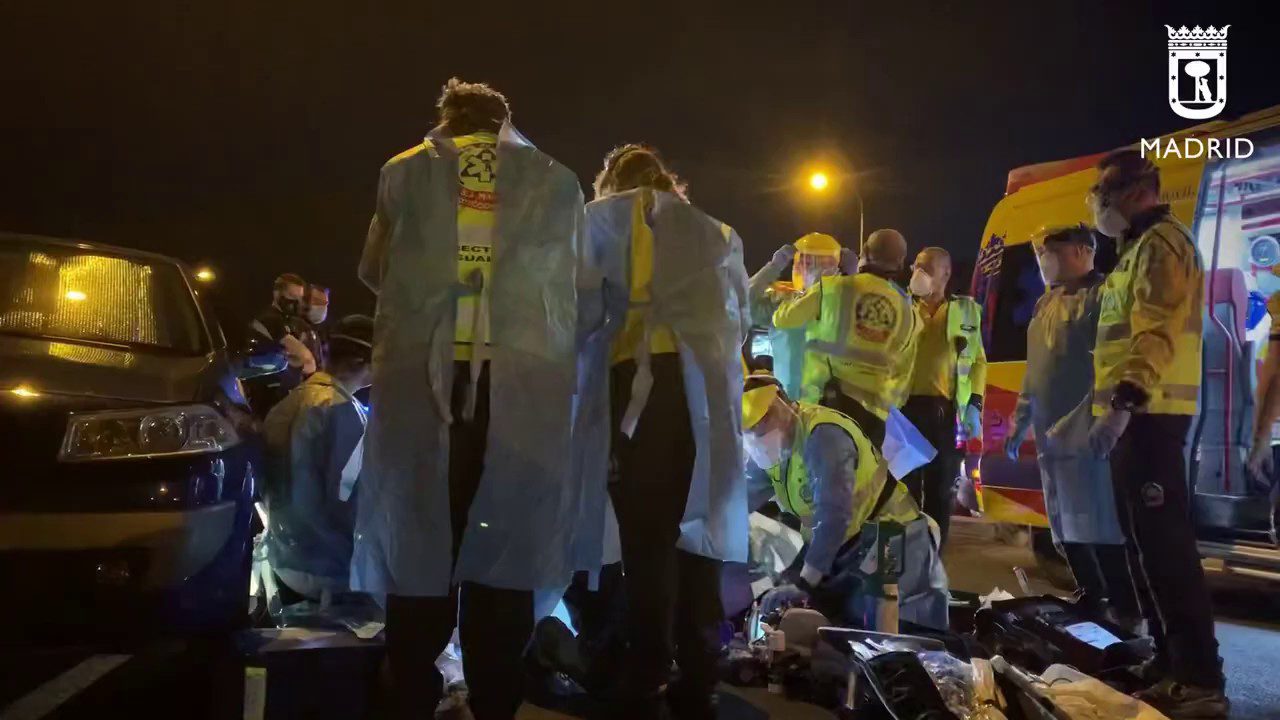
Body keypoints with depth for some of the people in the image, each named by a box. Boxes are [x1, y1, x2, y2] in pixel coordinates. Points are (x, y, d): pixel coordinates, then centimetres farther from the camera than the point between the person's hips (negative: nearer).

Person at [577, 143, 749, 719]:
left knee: (647, 539, -3)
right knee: (695, 533, 7)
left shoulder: (603, 216, 15)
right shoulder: (717, 232, 24)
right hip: (707, 391, 3)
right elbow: (740, 320, 18)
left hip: (637, 383, -3)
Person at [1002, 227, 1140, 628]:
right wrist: (1019, 423, 23)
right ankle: (1091, 602, 25)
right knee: (1066, 529, 13)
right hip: (1051, 435, 9)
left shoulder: (1102, 294, -7)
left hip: (1086, 433, -9)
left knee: (1100, 528, -5)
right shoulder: (1045, 304, 20)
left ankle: (1124, 610, 5)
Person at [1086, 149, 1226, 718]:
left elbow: (1158, 333, -24)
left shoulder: (1161, 242, -10)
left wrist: (1122, 404, -32)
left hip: (1149, 417, -11)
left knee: (1164, 543, -11)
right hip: (1138, 417, 11)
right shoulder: (1137, 250, 23)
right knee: (1145, 540, 13)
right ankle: (1171, 662, 22)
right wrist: (1111, 405, 24)